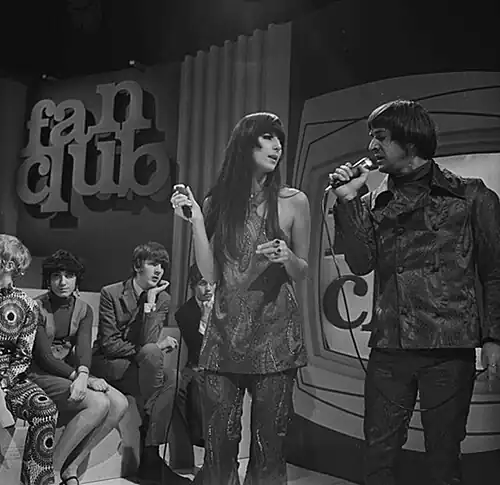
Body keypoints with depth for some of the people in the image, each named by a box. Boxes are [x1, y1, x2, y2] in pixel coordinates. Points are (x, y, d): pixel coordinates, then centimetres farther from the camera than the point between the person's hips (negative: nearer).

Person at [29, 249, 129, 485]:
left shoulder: (84, 310, 7)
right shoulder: (37, 307, -10)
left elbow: (84, 346, -7)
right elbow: (45, 356, -15)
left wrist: (83, 375, -29)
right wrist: (83, 378, -24)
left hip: (70, 373, 6)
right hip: (40, 375, -6)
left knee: (120, 403, -17)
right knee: (98, 403, -27)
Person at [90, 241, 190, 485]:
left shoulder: (162, 298, 3)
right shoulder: (110, 293, -6)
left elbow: (146, 341, -11)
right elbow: (108, 343, -13)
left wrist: (150, 302, -18)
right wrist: (154, 348, -14)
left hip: (139, 365, 4)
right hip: (107, 364, -4)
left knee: (172, 377, -27)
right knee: (151, 353, -32)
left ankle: (150, 455, -24)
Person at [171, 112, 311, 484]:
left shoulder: (294, 201, 3)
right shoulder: (217, 202, 6)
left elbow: (301, 273, 9)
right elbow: (211, 274, 1)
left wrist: (286, 257, -13)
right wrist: (196, 220, -6)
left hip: (275, 334, -1)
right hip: (225, 332, 1)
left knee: (269, 444, 1)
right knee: (219, 443, 2)